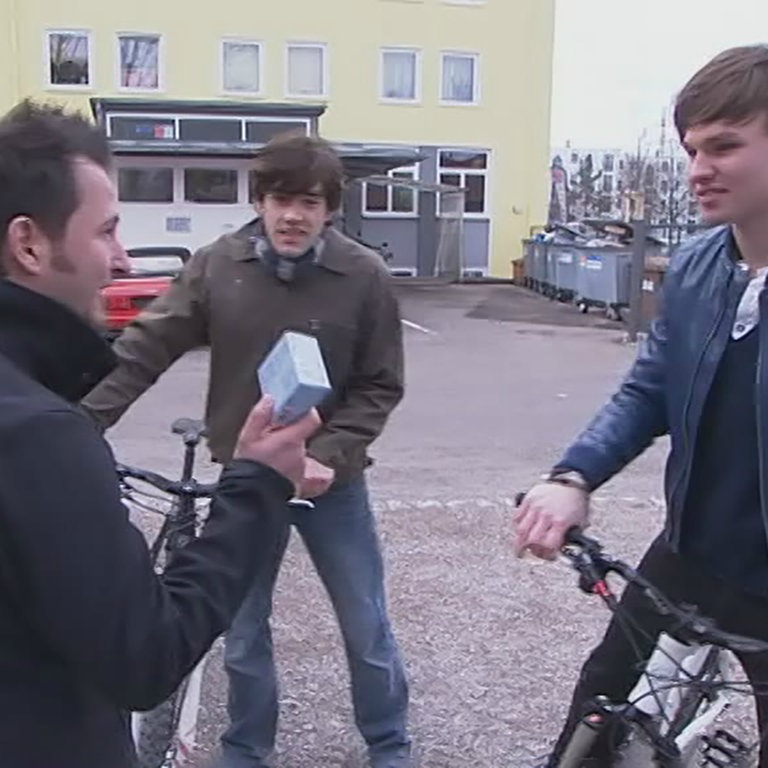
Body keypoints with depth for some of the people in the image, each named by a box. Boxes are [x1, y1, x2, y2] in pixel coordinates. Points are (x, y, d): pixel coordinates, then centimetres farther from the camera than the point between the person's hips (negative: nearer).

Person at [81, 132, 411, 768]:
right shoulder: (217, 266, -9)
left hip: (332, 480, -1)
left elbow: (381, 385, -6)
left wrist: (329, 454, -18)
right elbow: (144, 351, -6)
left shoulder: (364, 276, -12)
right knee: (242, 633, 15)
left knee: (367, 629, 12)